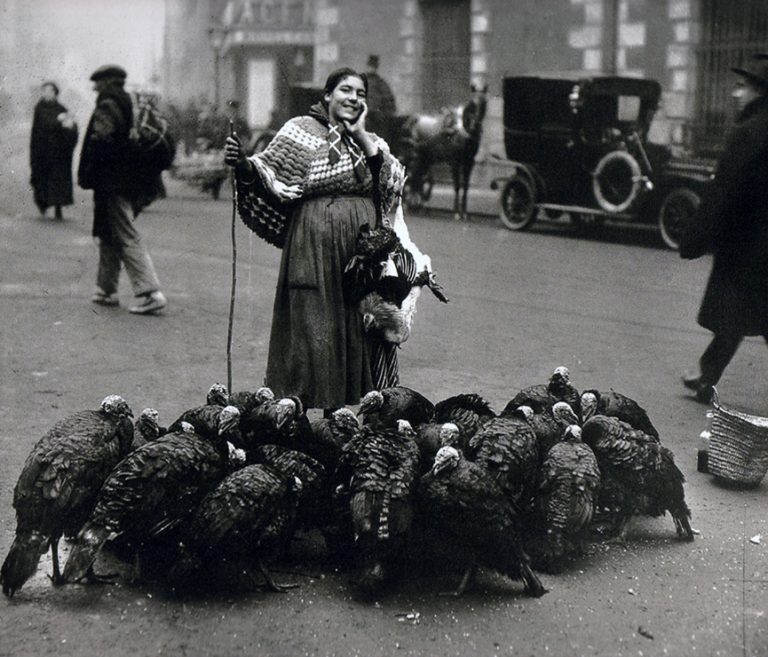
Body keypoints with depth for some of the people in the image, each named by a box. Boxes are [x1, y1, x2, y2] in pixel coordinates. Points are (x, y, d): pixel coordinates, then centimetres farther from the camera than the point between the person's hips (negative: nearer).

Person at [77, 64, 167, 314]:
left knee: (128, 239, -10)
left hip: (112, 183, -9)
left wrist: (85, 176, -12)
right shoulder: (130, 105, 15)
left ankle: (150, 293, -16)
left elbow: (100, 143, -21)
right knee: (109, 236, 18)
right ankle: (106, 289, 25)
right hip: (131, 181, 9)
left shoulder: (107, 107, -12)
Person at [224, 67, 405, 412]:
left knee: (358, 325, 5)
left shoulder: (371, 141, 16)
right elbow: (269, 171, -4)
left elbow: (394, 183, 0)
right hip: (314, 244, -4)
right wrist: (244, 165, -24)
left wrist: (361, 136, -2)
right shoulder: (301, 130, 4)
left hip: (364, 247, 4)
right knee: (311, 323, -4)